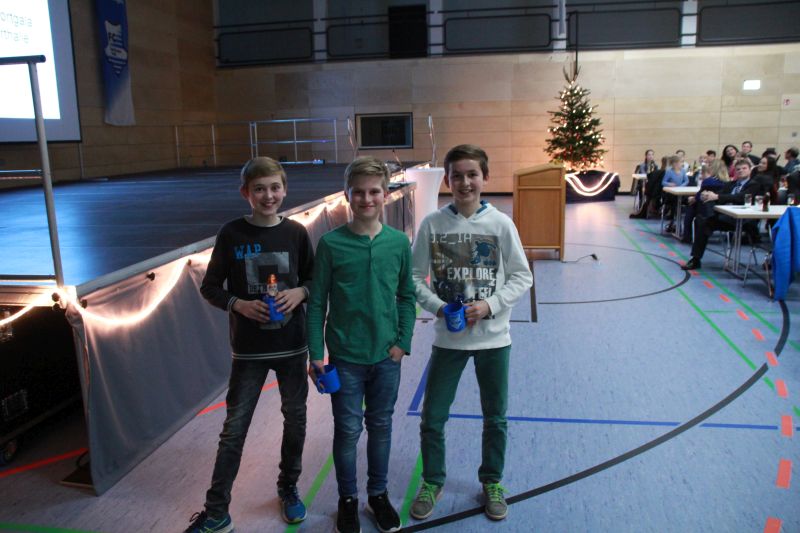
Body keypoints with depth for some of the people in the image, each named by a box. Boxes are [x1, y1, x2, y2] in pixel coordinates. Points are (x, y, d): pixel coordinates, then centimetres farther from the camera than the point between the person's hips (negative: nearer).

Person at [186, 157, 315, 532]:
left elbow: (314, 279, 7)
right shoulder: (231, 234, -7)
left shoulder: (296, 232, -3)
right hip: (248, 349, -2)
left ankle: (288, 488, 36)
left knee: (295, 420, 14)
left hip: (292, 345, 2)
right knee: (234, 429, 4)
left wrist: (299, 292, -13)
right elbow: (210, 287, -1)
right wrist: (238, 304, -18)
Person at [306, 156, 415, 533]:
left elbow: (407, 297, 6)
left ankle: (378, 494, 36)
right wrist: (316, 354, -5)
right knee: (347, 430, 9)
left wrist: (403, 342, -1)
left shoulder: (398, 242, -3)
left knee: (381, 427, 16)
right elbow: (317, 303, -4)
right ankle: (348, 499, 31)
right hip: (345, 357, -2)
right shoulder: (331, 243, -9)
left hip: (386, 357, 2)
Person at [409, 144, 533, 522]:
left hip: (493, 339, 0)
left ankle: (491, 482, 39)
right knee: (432, 418, 8)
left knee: (495, 418, 15)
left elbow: (522, 277, -2)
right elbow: (416, 278, -1)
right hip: (447, 339, 0)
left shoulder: (500, 224, -7)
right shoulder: (433, 224, -6)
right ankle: (432, 481, 33)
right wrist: (439, 307, -16)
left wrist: (490, 305, -16)